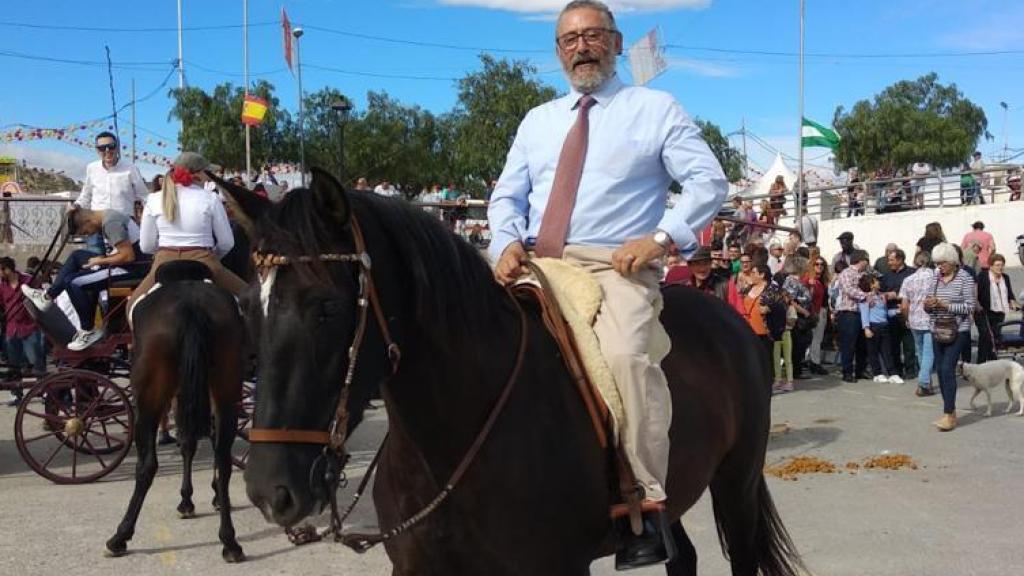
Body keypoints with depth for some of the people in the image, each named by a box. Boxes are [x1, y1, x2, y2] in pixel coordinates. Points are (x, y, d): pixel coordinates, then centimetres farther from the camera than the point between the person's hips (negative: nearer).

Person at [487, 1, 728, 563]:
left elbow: (709, 182, 0)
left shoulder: (657, 109, 10)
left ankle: (646, 504, -21)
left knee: (624, 355, -33)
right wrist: (507, 243, -4)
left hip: (617, 266, -5)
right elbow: (506, 196, 19)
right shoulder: (537, 120, 24)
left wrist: (661, 238, -15)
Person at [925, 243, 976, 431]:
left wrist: (945, 305, -20)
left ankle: (949, 415, -10)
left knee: (948, 369, -14)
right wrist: (928, 305, -7)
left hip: (957, 331, -6)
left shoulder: (965, 278, -7)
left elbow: (969, 307, -11)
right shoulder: (935, 278, 9)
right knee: (940, 370, 7)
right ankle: (950, 411, 19)